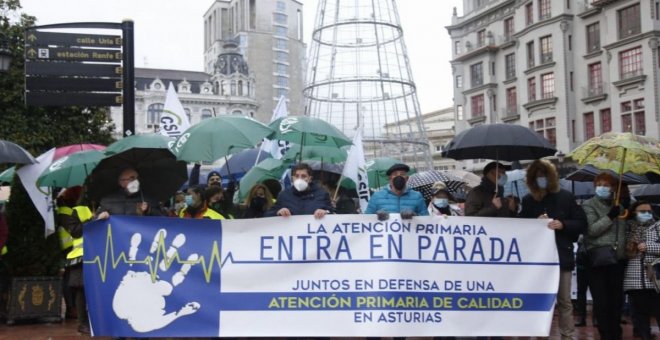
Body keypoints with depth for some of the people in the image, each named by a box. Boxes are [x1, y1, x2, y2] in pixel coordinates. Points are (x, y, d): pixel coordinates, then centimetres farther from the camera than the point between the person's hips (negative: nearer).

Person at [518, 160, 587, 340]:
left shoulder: (566, 197, 3)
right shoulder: (528, 200, 8)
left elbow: (582, 223, 3)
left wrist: (563, 225, -13)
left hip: (562, 255, -1)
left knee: (564, 301, 3)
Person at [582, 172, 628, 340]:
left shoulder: (618, 206, 15)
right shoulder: (589, 205, 0)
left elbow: (623, 231, 22)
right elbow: (591, 230, -13)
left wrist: (626, 251, 12)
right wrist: (610, 217, -18)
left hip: (617, 258, 4)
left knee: (617, 299, 8)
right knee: (601, 301, -3)